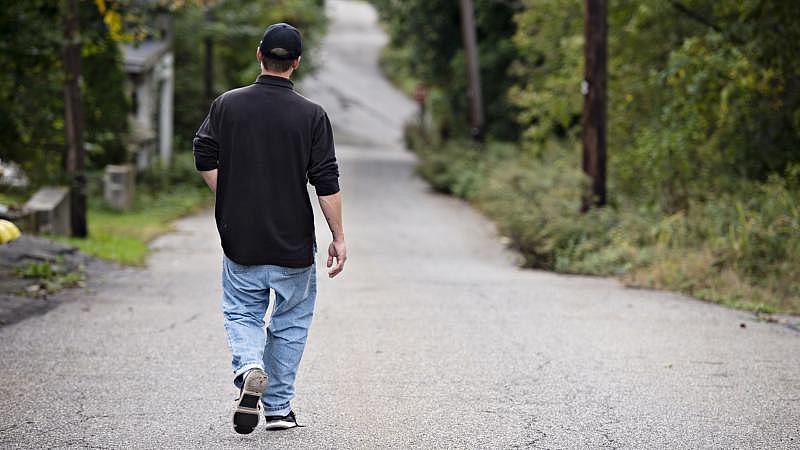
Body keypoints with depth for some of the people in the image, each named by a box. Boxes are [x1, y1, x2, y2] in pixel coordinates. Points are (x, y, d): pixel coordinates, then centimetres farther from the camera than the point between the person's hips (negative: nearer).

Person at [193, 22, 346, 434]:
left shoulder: (227, 105, -1)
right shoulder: (311, 115, -7)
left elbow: (204, 159, -1)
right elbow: (326, 183, -8)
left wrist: (232, 200, 11)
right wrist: (338, 238, -2)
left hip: (240, 239, 1)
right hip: (294, 243, -1)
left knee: (242, 312, 12)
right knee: (291, 321, 13)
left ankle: (248, 369, -17)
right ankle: (278, 408, 15)